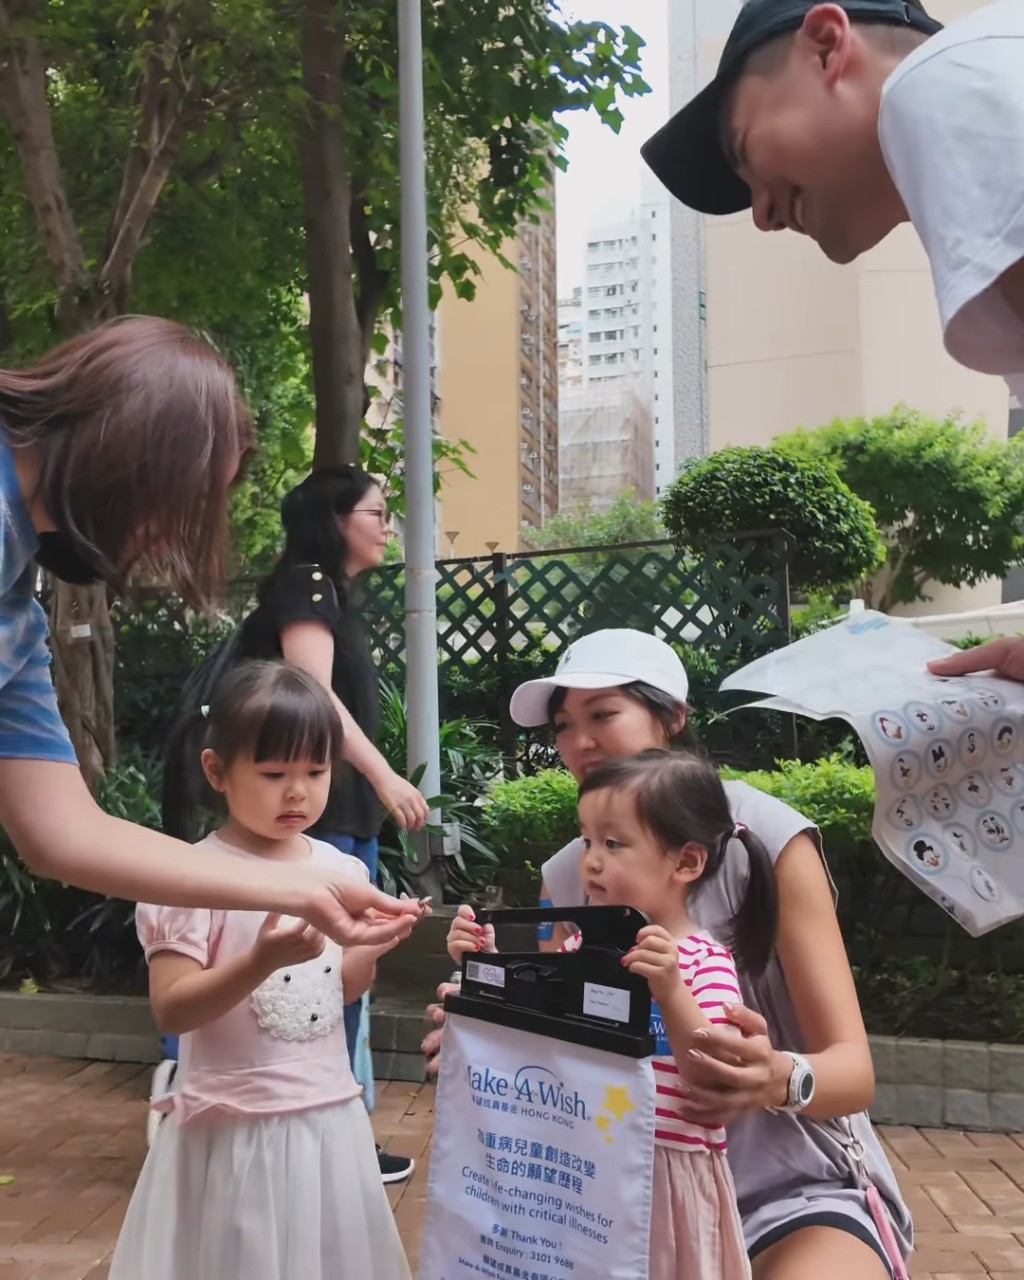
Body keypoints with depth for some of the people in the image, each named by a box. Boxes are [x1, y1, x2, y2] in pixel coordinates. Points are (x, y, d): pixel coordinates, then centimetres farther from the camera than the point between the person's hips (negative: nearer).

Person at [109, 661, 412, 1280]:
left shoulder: (344, 869, 2)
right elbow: (172, 1009, -17)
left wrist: (372, 947, -7)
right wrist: (264, 959, -30)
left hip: (330, 1116, 5)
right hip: (235, 1128, -5)